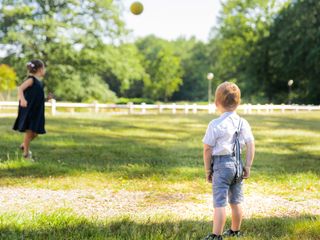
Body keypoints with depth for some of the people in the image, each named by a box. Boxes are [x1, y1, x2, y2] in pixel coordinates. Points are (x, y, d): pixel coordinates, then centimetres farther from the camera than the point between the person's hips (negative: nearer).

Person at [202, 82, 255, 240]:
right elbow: (250, 146, 1)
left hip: (221, 165, -6)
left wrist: (207, 170, 0)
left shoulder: (215, 124, -11)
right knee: (236, 202, 17)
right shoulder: (243, 123, 3)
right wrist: (248, 167, 6)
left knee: (219, 203, -5)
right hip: (237, 164, 6)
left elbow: (207, 149, -10)